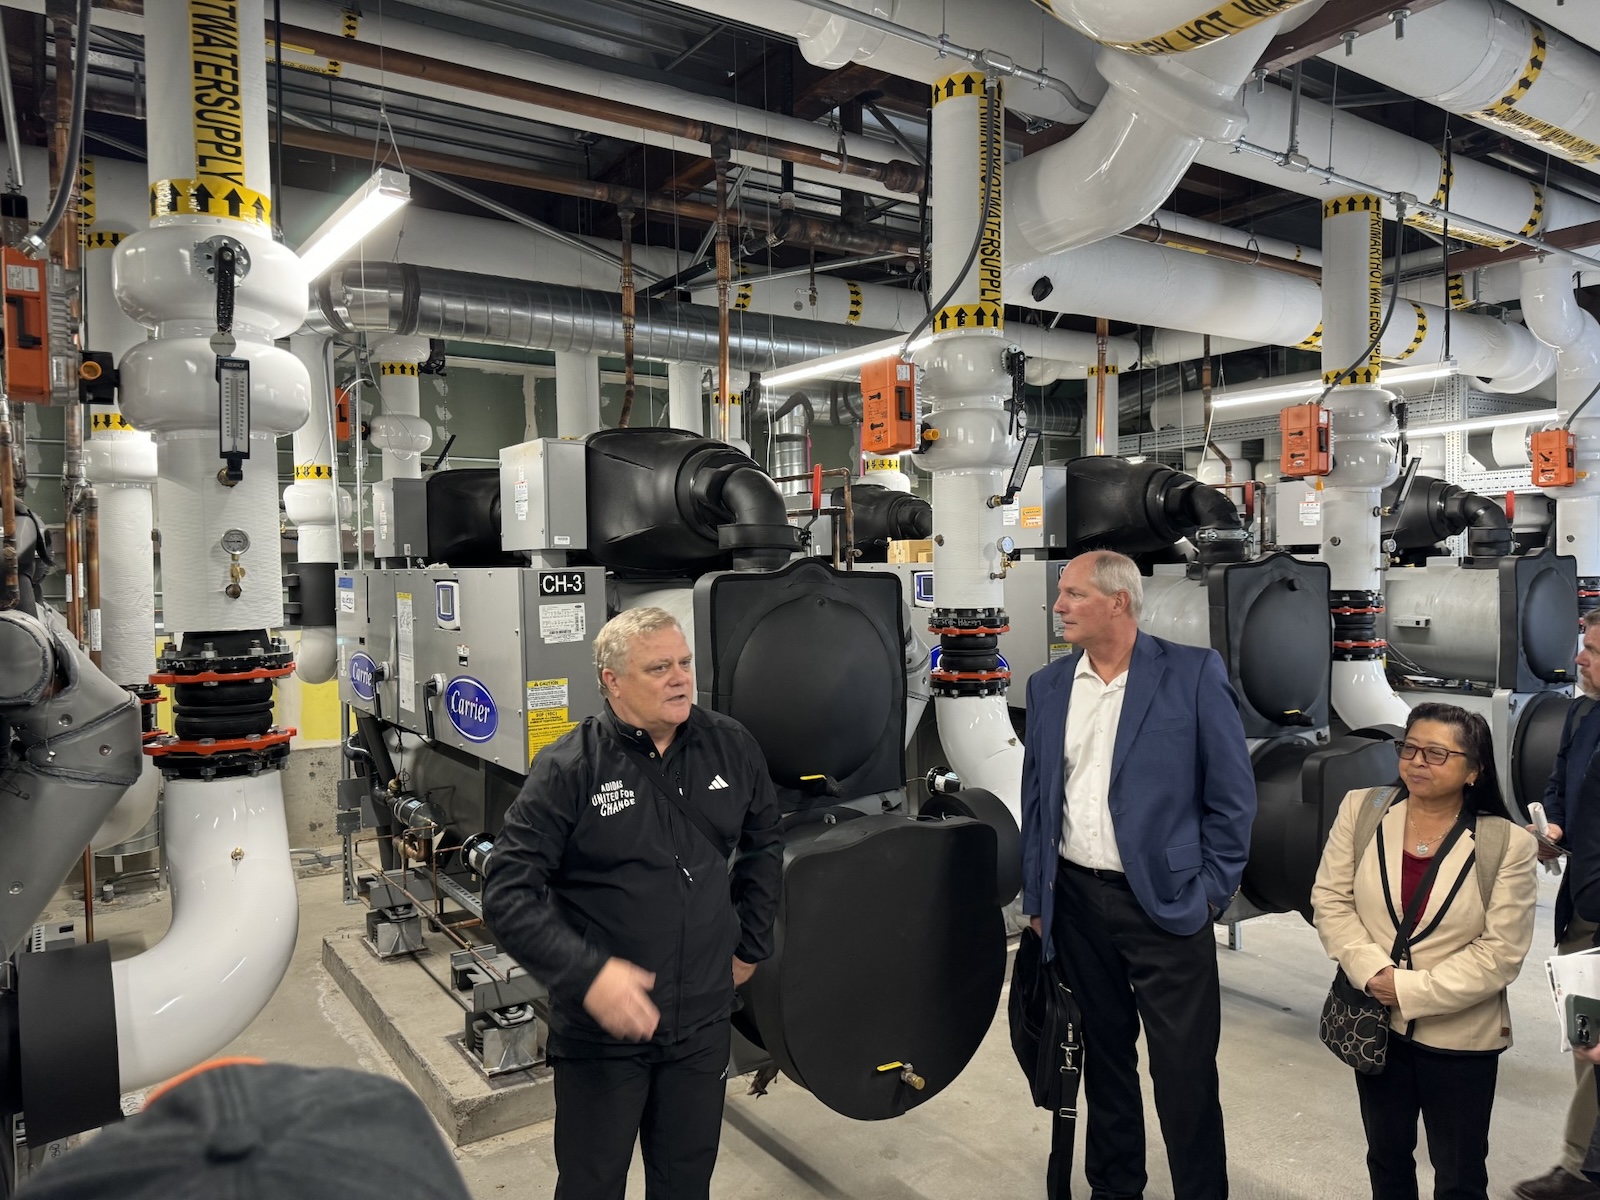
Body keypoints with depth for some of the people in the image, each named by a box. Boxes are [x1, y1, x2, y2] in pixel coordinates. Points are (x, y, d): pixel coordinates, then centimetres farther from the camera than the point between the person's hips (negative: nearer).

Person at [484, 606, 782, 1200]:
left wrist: (750, 945, 15)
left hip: (703, 1023, 4)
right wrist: (587, 975, -27)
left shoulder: (731, 747, -2)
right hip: (601, 1029, -3)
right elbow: (508, 894, -17)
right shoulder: (570, 769, -15)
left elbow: (763, 843, 15)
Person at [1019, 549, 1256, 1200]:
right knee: (1104, 1053, 17)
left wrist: (1211, 890, -5)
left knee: (1185, 1071, 4)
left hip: (1166, 902, -4)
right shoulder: (1047, 686, 5)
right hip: (1077, 899, 4)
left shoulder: (1194, 673, -8)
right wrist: (1037, 895, 9)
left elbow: (1232, 794, -4)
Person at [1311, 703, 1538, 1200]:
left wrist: (1411, 990, -18)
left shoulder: (1508, 844, -13)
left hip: (1461, 1036, -2)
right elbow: (1330, 898, -4)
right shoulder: (1361, 810, -6)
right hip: (1376, 1023, 3)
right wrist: (1370, 971, -17)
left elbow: (1500, 952, -14)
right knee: (1386, 1157, 21)